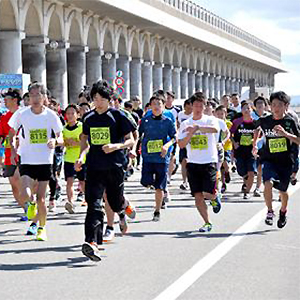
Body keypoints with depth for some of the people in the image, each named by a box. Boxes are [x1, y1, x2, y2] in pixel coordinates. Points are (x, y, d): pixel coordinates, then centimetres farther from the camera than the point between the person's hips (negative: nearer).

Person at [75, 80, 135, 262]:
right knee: (94, 204, -12)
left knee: (116, 203, 8)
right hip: (94, 166, 2)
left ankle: (123, 214, 47)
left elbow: (131, 141, 0)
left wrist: (116, 146, -18)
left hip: (115, 166, -2)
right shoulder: (89, 118, 10)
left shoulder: (117, 116, -2)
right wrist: (81, 157, 7)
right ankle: (92, 242, -22)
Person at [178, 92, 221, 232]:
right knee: (198, 195, -1)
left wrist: (197, 127, -31)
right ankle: (207, 223, 11)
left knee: (209, 193, -12)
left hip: (209, 162, -3)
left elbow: (215, 129, -24)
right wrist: (191, 133, -13)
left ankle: (215, 197, 25)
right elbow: (181, 144, 2)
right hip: (193, 163, 3)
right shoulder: (185, 124, 9)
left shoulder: (210, 120, 1)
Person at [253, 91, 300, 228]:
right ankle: (270, 211, -5)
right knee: (268, 183, -25)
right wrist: (254, 144, 22)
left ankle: (283, 212, 42)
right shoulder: (264, 121, -2)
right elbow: (258, 128, 22)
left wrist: (285, 133, -26)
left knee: (282, 190, 12)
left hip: (286, 162, 0)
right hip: (269, 160, 0)